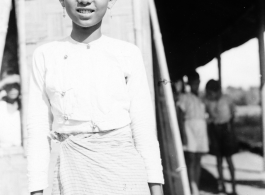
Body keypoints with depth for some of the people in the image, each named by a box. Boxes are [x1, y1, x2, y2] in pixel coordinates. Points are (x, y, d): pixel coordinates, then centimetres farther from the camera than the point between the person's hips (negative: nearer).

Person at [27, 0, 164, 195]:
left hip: (122, 167, -1)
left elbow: (144, 124, 3)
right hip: (72, 174, 1)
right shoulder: (45, 56, 6)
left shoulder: (128, 54, 3)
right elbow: (39, 128, 7)